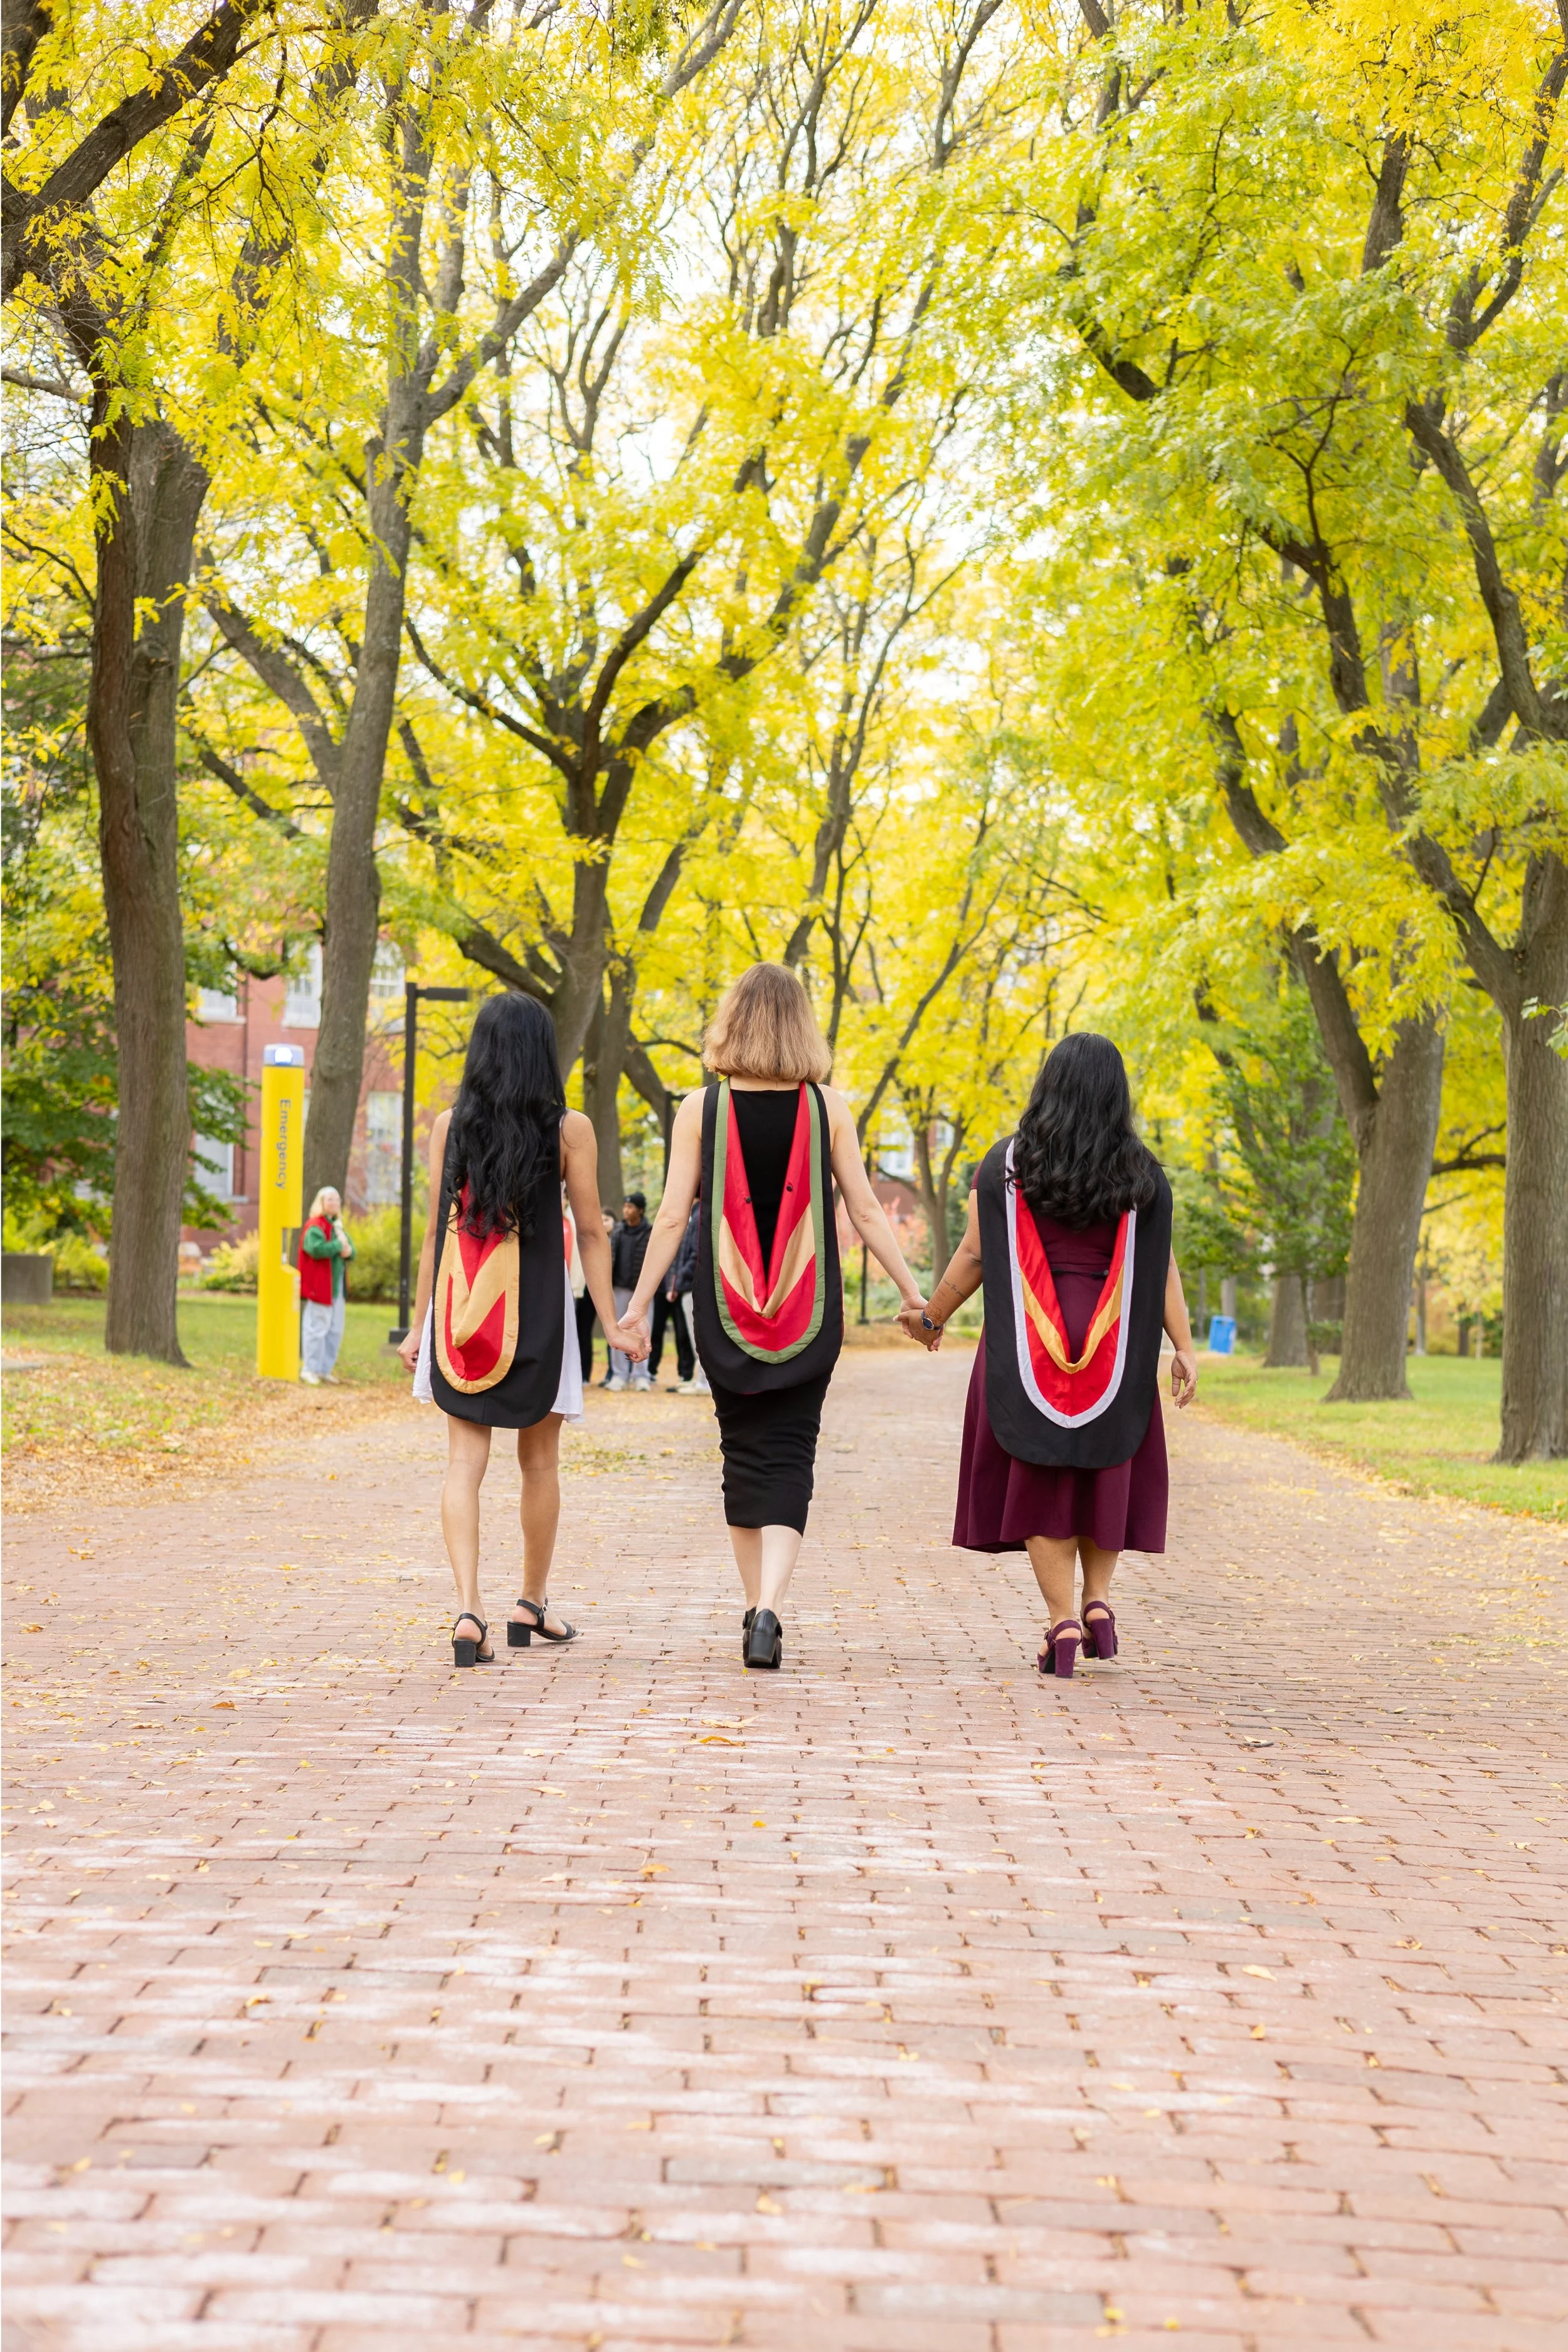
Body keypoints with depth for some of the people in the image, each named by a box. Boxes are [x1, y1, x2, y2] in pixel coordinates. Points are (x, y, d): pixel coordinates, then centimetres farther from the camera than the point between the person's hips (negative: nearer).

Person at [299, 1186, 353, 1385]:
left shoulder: (337, 1225, 17)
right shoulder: (315, 1225, -11)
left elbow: (351, 1249, 18)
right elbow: (316, 1248, -27)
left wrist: (348, 1251, -6)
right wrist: (338, 1245, -16)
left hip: (337, 1286, 9)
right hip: (320, 1285, -9)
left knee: (335, 1331, 11)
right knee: (317, 1328, -6)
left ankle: (325, 1369, 18)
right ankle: (310, 1370, 1)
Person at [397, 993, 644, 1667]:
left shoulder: (450, 1125, 1)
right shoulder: (569, 1129, -4)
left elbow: (436, 1230, 3)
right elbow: (590, 1233, -3)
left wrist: (419, 1326, 9)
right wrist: (611, 1323, 2)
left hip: (460, 1307, 1)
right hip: (536, 1308, -1)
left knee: (464, 1461, -1)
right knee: (539, 1461, 14)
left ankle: (468, 1609, -16)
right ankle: (532, 1605, 25)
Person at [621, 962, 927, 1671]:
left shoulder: (701, 1109, -3)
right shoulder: (827, 1107, -2)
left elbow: (672, 1219, -4)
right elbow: (865, 1211, -1)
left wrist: (639, 1303, 3)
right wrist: (913, 1292, 7)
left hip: (724, 1312, 0)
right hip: (809, 1315, 0)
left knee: (744, 1451, 13)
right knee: (789, 1453, 1)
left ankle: (756, 1606, 19)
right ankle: (769, 1606, -18)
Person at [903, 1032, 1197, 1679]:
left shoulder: (1006, 1164, -3)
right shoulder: (1139, 1173, -1)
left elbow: (973, 1254, -2)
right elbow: (1162, 1265, -5)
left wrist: (931, 1317, 11)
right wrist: (1184, 1348, -4)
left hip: (1026, 1344, -1)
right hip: (1111, 1346, 1)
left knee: (1039, 1475, 5)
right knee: (1104, 1465, 18)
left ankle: (1062, 1621, -3)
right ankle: (1098, 1600, 8)